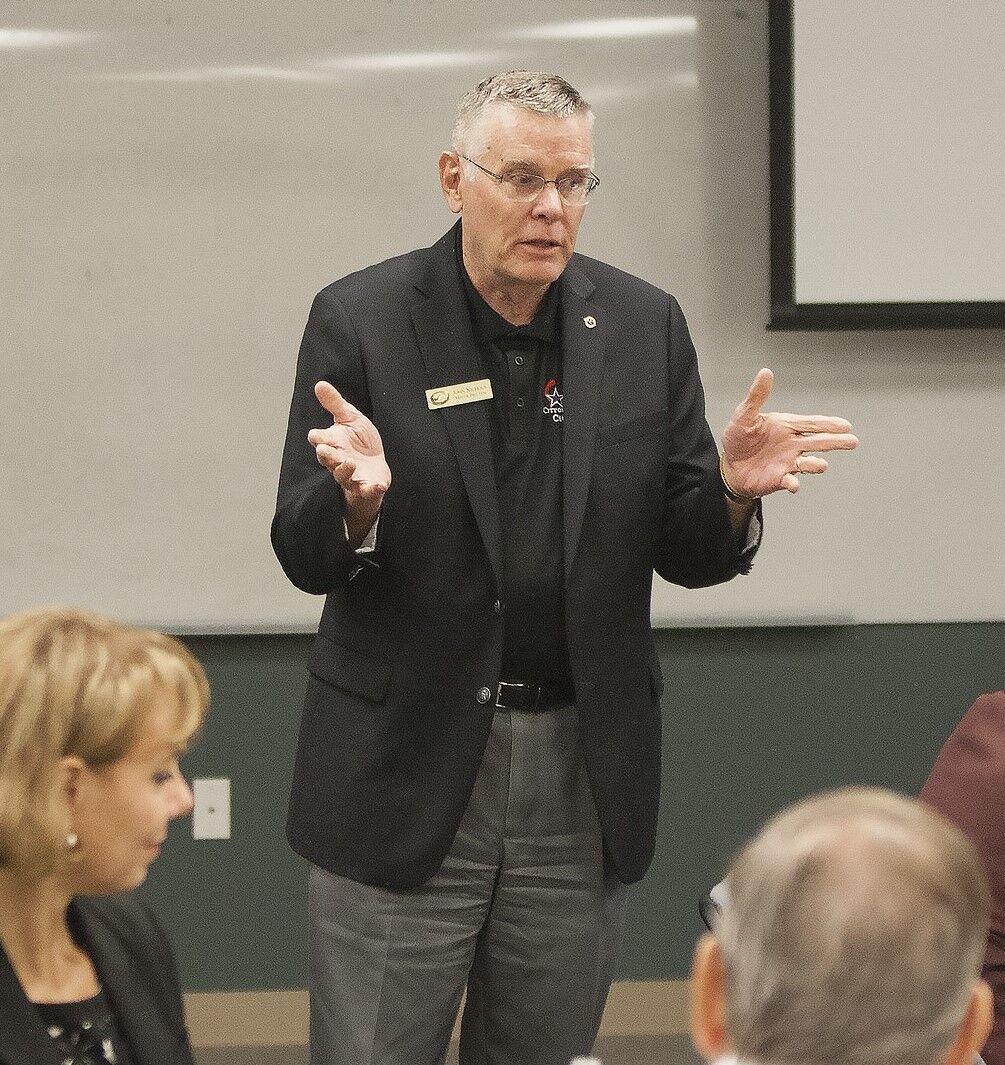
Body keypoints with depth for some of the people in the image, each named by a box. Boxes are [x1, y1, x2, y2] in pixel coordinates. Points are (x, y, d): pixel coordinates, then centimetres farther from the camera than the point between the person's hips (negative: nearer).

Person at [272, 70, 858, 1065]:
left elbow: (688, 557, 6)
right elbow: (305, 559, -6)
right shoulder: (359, 320, -4)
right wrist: (359, 498, -28)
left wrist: (730, 490, -16)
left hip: (583, 776, 3)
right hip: (404, 773, -3)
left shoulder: (645, 326, 4)